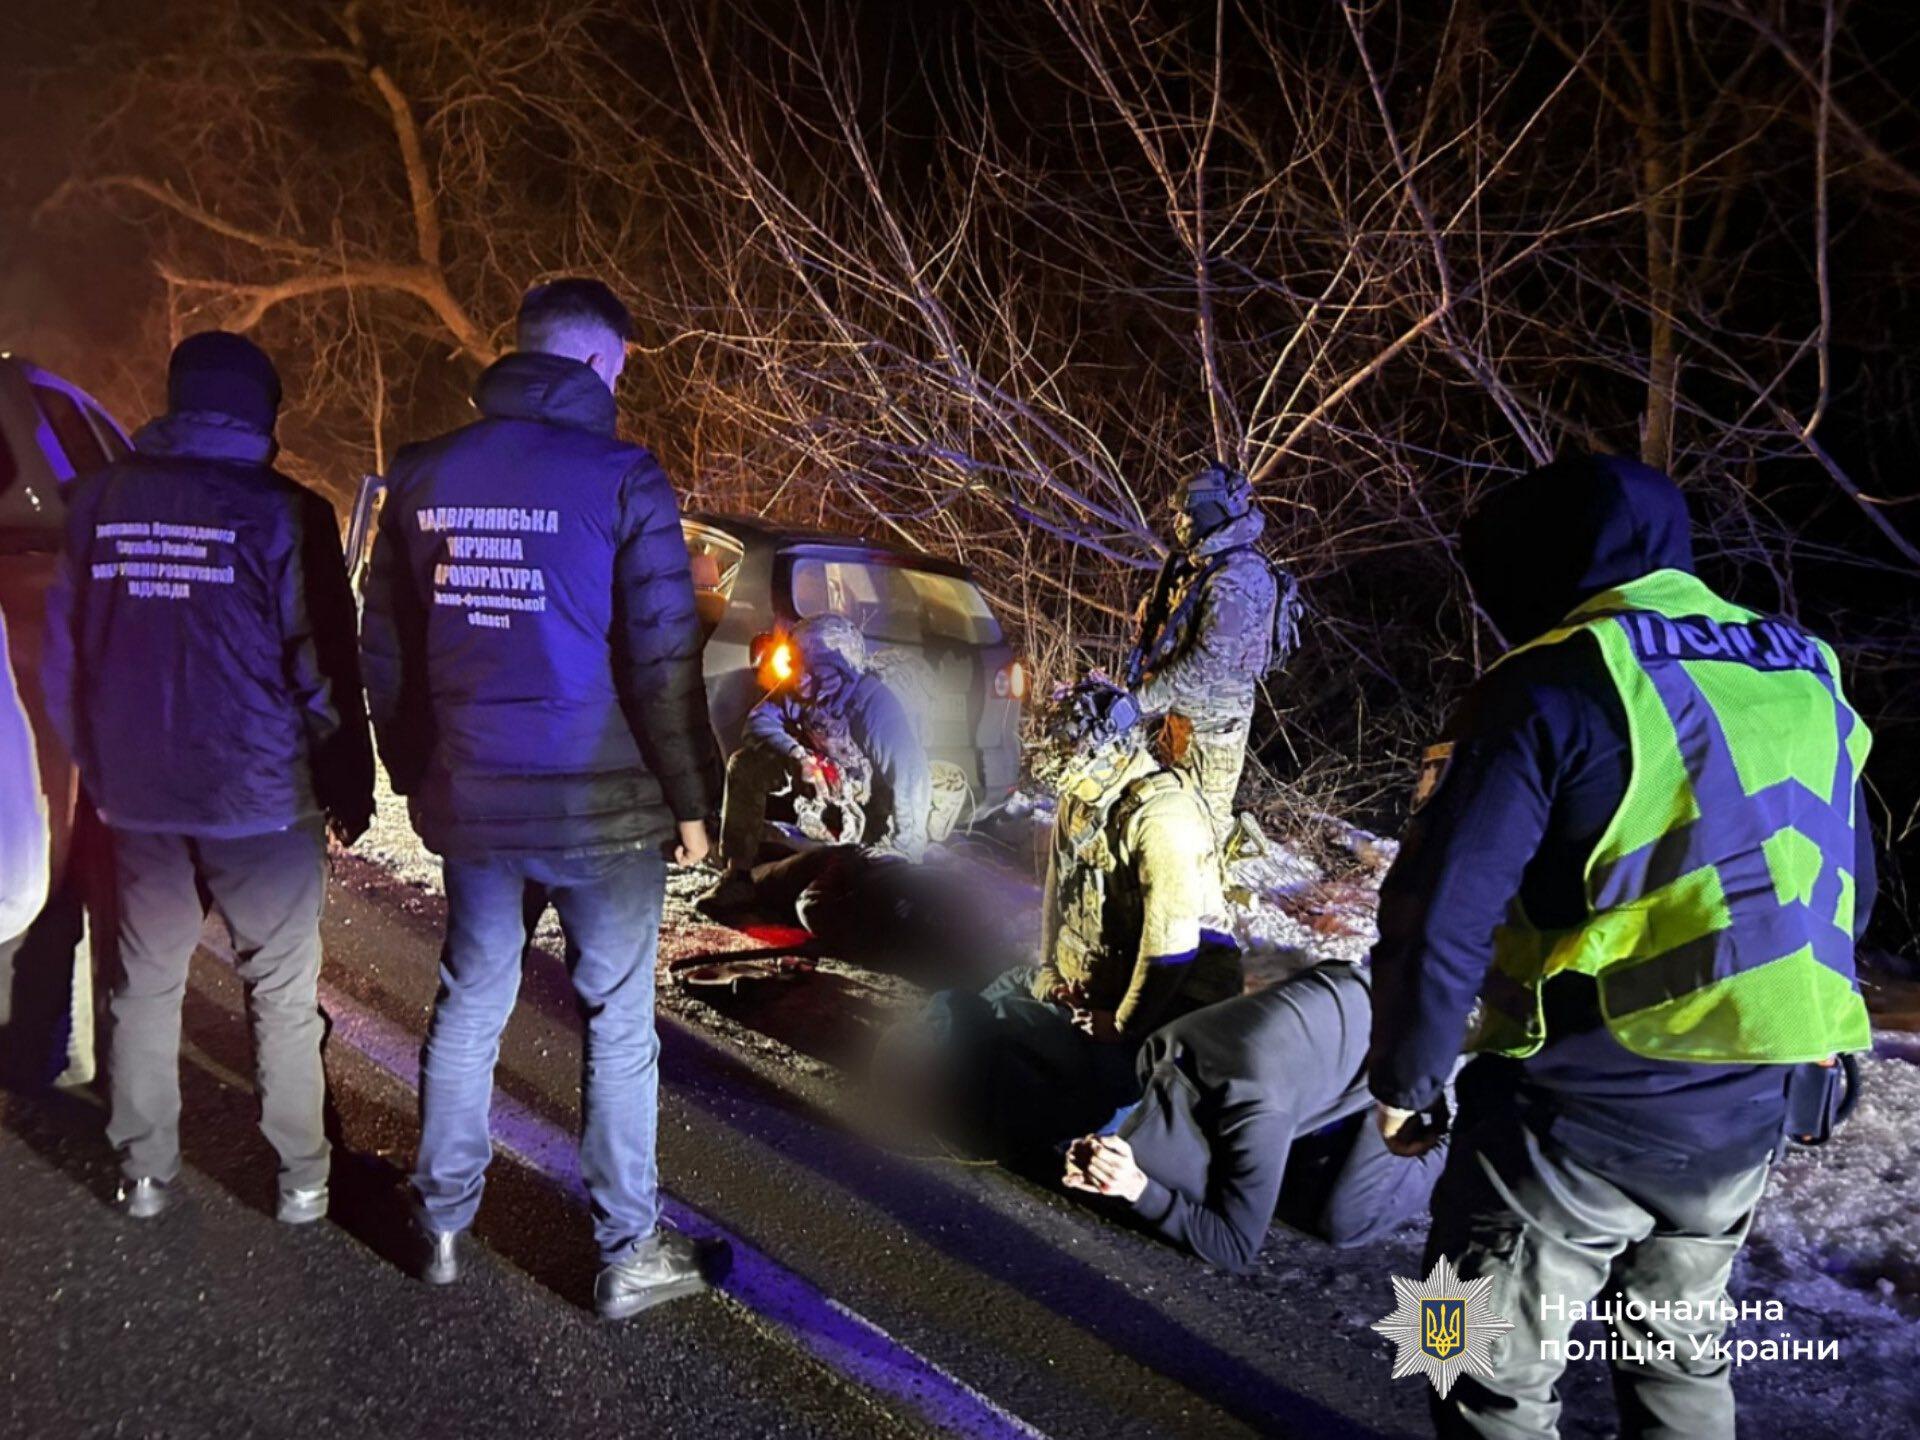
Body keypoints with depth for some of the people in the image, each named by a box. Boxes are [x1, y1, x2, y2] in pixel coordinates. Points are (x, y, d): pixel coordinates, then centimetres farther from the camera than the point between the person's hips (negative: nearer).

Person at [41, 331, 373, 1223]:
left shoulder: (96, 502, 3)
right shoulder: (282, 511, -11)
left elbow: (62, 649, 10)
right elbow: (321, 665, -9)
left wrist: (93, 761, 19)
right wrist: (349, 784, 0)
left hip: (135, 792, 4)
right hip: (259, 795, -4)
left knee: (146, 983, 15)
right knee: (281, 991, 7)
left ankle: (144, 1173, 24)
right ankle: (300, 1175, 14)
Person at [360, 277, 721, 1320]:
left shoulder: (424, 474, 4)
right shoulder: (621, 479, -12)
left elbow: (384, 649, 10)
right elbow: (663, 659, -12)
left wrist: (416, 775, 20)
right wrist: (689, 797, -3)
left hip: (468, 801, 5)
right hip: (601, 804, -4)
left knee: (468, 1007, 19)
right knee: (618, 1025, 8)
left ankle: (442, 1225, 32)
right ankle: (628, 1255, 18)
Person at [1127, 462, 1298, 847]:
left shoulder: (1237, 579, -26)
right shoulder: (1197, 560, 5)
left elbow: (1209, 663, -29)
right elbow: (1164, 627, 16)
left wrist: (1146, 698, -23)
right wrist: (1141, 682, 4)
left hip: (1212, 716, -10)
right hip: (1184, 711, 10)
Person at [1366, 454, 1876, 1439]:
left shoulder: (1553, 685, -15)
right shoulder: (1806, 678, 7)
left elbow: (1441, 913, -19)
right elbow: (1843, 895, 18)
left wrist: (1403, 1078, -6)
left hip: (1579, 1106, -7)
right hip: (1745, 1115, 7)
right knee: (1678, 1360, 26)